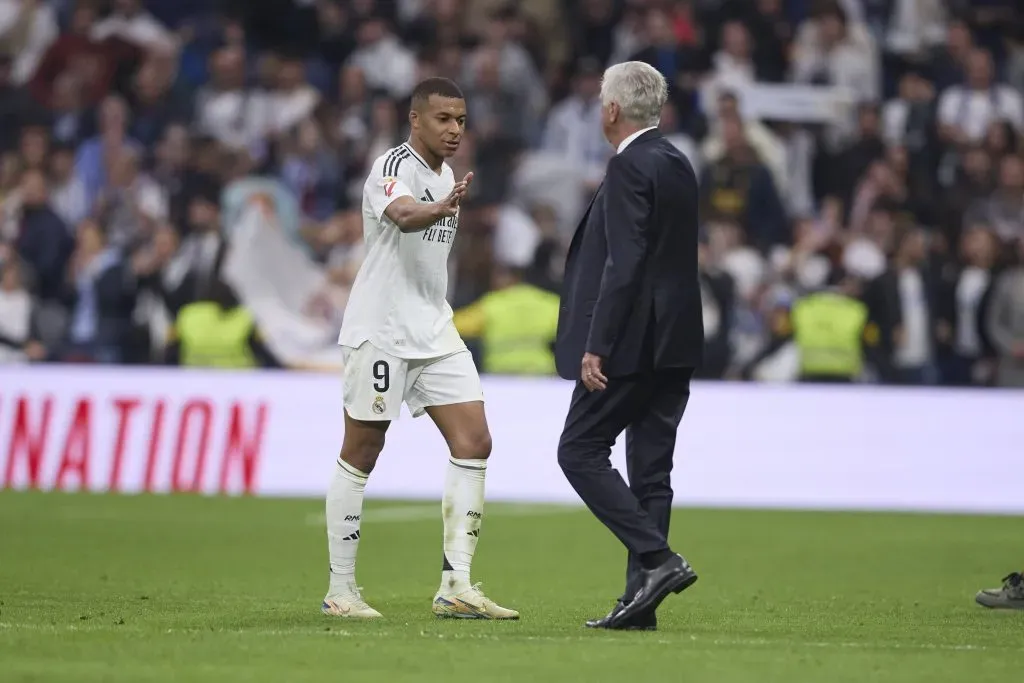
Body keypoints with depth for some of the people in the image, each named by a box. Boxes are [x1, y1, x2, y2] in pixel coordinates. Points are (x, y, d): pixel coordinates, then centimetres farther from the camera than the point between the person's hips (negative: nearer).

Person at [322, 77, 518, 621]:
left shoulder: (445, 175, 14)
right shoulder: (394, 167, -13)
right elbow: (402, 215, -37)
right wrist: (442, 208, -56)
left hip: (434, 331, 8)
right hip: (379, 331, -8)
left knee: (474, 444, -4)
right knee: (360, 456, 0)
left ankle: (456, 586, -4)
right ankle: (340, 590, 7)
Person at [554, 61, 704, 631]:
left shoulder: (630, 167, -13)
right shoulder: (678, 165, 15)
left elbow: (625, 263, -20)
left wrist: (596, 345, -20)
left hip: (632, 342, -9)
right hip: (675, 344, 9)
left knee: (581, 451, -2)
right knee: (650, 470, 8)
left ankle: (656, 558, -13)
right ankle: (641, 601, 8)